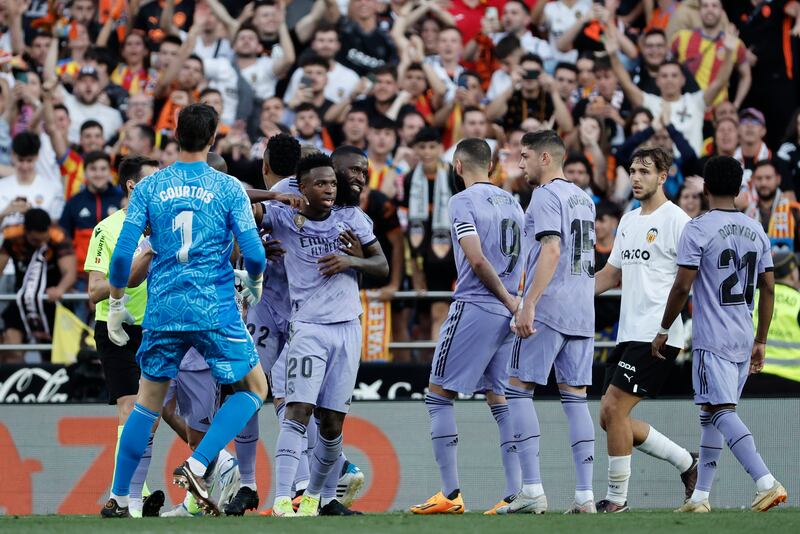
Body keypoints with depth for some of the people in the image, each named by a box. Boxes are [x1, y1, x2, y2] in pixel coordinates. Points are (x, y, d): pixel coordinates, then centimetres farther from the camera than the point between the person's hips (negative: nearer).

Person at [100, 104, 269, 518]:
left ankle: (117, 499, 14)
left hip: (162, 310, 3)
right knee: (254, 389, 11)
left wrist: (116, 306, 11)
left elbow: (122, 254, -2)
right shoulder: (228, 189, -2)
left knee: (147, 403, 15)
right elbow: (253, 254, -6)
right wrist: (254, 286, 15)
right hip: (215, 310, -3)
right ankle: (196, 466, -7)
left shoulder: (149, 188, 3)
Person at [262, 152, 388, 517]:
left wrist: (351, 261, -8)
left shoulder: (352, 218, 10)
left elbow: (382, 266, 11)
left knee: (332, 422, 5)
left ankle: (313, 496, 23)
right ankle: (281, 500, -24)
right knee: (298, 411, -18)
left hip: (348, 329, 3)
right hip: (308, 327, -3)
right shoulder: (283, 218, 1)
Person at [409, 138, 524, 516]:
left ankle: (450, 494, -6)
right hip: (508, 313, 7)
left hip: (474, 307, -7)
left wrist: (509, 301, -8)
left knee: (439, 393, 0)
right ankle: (515, 494, 0)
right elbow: (521, 263, 15)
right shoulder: (512, 203, 15)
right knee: (500, 399, 8)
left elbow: (477, 261, -15)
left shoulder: (462, 202, -7)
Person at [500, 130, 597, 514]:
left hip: (547, 310, -8)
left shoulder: (546, 195, -8)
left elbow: (551, 251, -19)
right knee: (575, 397, 7)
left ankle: (532, 490, -10)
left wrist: (528, 304, -23)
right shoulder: (583, 198, 19)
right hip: (583, 312, 8)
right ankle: (584, 494, 1)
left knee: (518, 389, -2)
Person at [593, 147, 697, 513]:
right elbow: (612, 274, 24)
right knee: (610, 417, 6)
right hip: (628, 333, 9)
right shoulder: (628, 221, 17)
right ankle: (686, 463, 20)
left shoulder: (676, 221, -8)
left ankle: (617, 497, -3)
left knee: (614, 408, -13)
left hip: (656, 335, -9)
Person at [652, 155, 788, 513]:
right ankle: (700, 496, 16)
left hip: (712, 341, -7)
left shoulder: (697, 230, -9)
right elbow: (768, 289, 11)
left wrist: (664, 331, 1)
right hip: (744, 341, 7)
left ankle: (767, 483, -28)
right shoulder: (756, 231, 10)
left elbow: (682, 286, -12)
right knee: (711, 415, 15)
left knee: (721, 412, -13)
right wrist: (760, 343, 17)